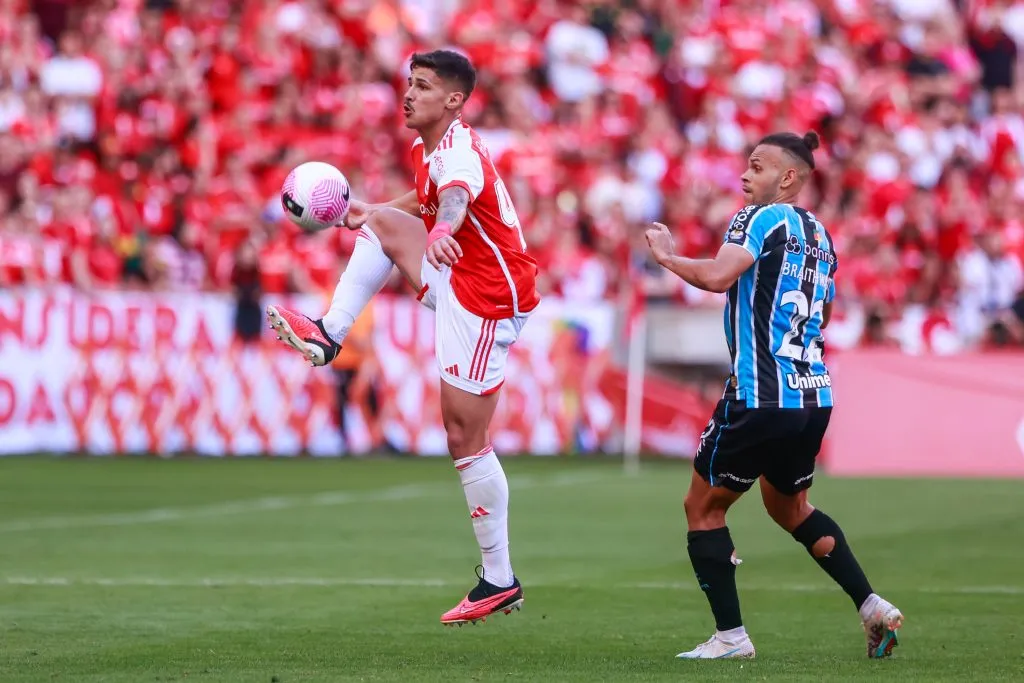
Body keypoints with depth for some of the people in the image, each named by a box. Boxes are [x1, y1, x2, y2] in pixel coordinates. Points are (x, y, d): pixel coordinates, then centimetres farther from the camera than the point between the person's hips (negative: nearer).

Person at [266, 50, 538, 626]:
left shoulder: (459, 152, -22)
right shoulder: (426, 149, 9)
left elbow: (455, 198, -36)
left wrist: (441, 232, -49)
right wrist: (368, 210, 25)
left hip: (487, 301, -9)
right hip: (459, 281, 9)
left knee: (465, 438, -6)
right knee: (381, 224, 14)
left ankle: (500, 581, 2)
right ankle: (330, 334, 6)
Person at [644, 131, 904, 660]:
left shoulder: (761, 218, -8)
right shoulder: (819, 234, 16)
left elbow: (717, 276, -24)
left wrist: (667, 257, -9)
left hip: (761, 396, -8)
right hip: (814, 395, 8)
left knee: (702, 508, 6)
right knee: (788, 506, 28)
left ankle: (730, 637, 1)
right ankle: (872, 607, 18)